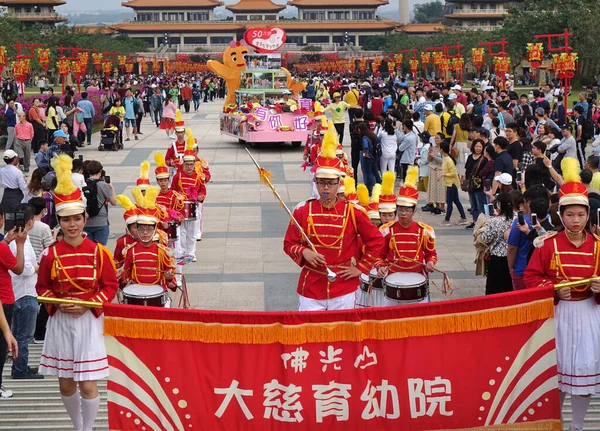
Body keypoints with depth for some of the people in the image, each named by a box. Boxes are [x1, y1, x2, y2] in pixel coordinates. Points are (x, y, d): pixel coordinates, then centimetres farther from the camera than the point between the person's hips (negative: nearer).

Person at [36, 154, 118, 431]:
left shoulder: (99, 252, -6)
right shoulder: (50, 254, -3)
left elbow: (110, 286, -2)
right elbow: (42, 287, 5)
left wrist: (87, 305, -15)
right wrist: (57, 304, -14)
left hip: (89, 321, -2)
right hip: (60, 321, 2)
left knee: (88, 384, -3)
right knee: (66, 384, 11)